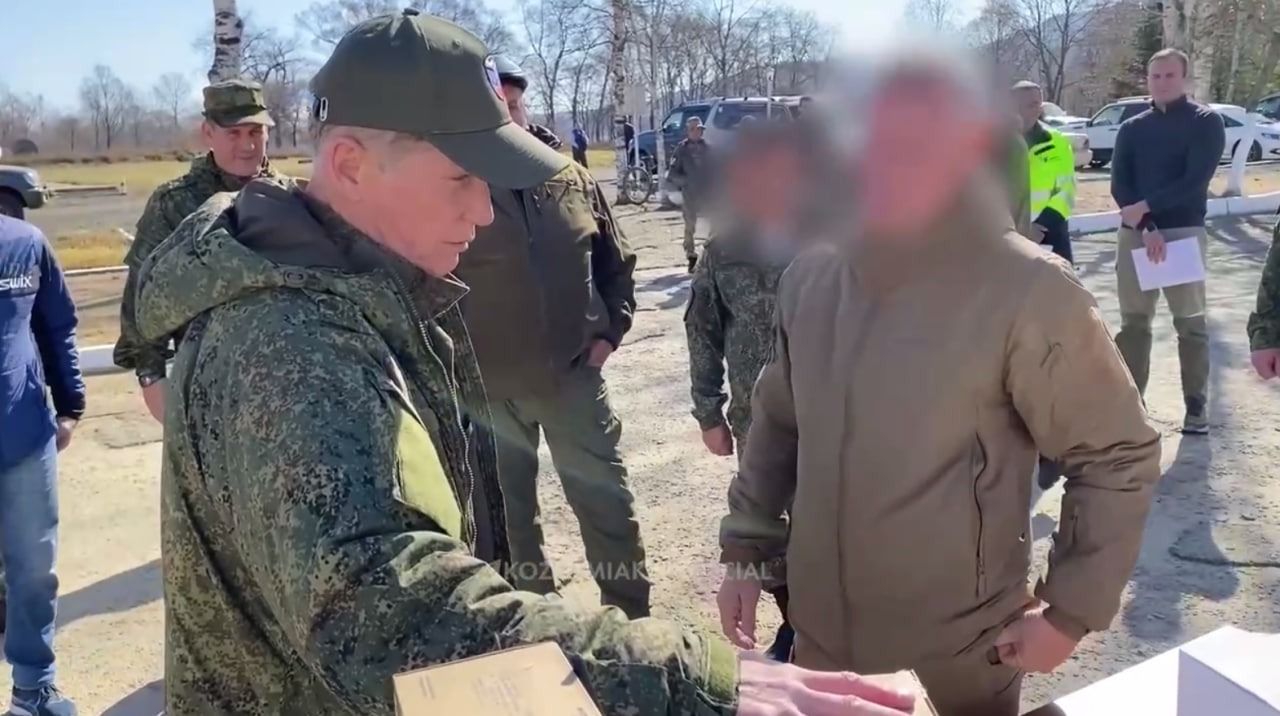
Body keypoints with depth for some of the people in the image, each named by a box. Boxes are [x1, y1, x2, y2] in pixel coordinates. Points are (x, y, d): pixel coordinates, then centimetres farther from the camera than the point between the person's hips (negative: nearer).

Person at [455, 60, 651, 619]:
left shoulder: (573, 181, 2)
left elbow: (616, 263, 12)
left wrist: (610, 331, 2)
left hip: (575, 374, 2)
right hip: (488, 386, -2)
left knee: (607, 499, 10)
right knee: (509, 510, 14)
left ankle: (631, 615, 27)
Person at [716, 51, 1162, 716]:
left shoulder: (1027, 292, -18)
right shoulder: (810, 276, -4)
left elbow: (1119, 457, -9)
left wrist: (1071, 612, -9)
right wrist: (744, 551, 6)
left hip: (958, 655, -4)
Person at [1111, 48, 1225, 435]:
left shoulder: (1206, 122, 0)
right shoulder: (1131, 128, 9)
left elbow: (1195, 181, -12)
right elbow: (1119, 185, -1)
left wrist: (1144, 207, -17)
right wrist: (1147, 228, -14)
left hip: (1184, 232, -3)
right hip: (1134, 233, 3)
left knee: (1191, 323, 2)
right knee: (1133, 321, 7)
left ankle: (1197, 406, 9)